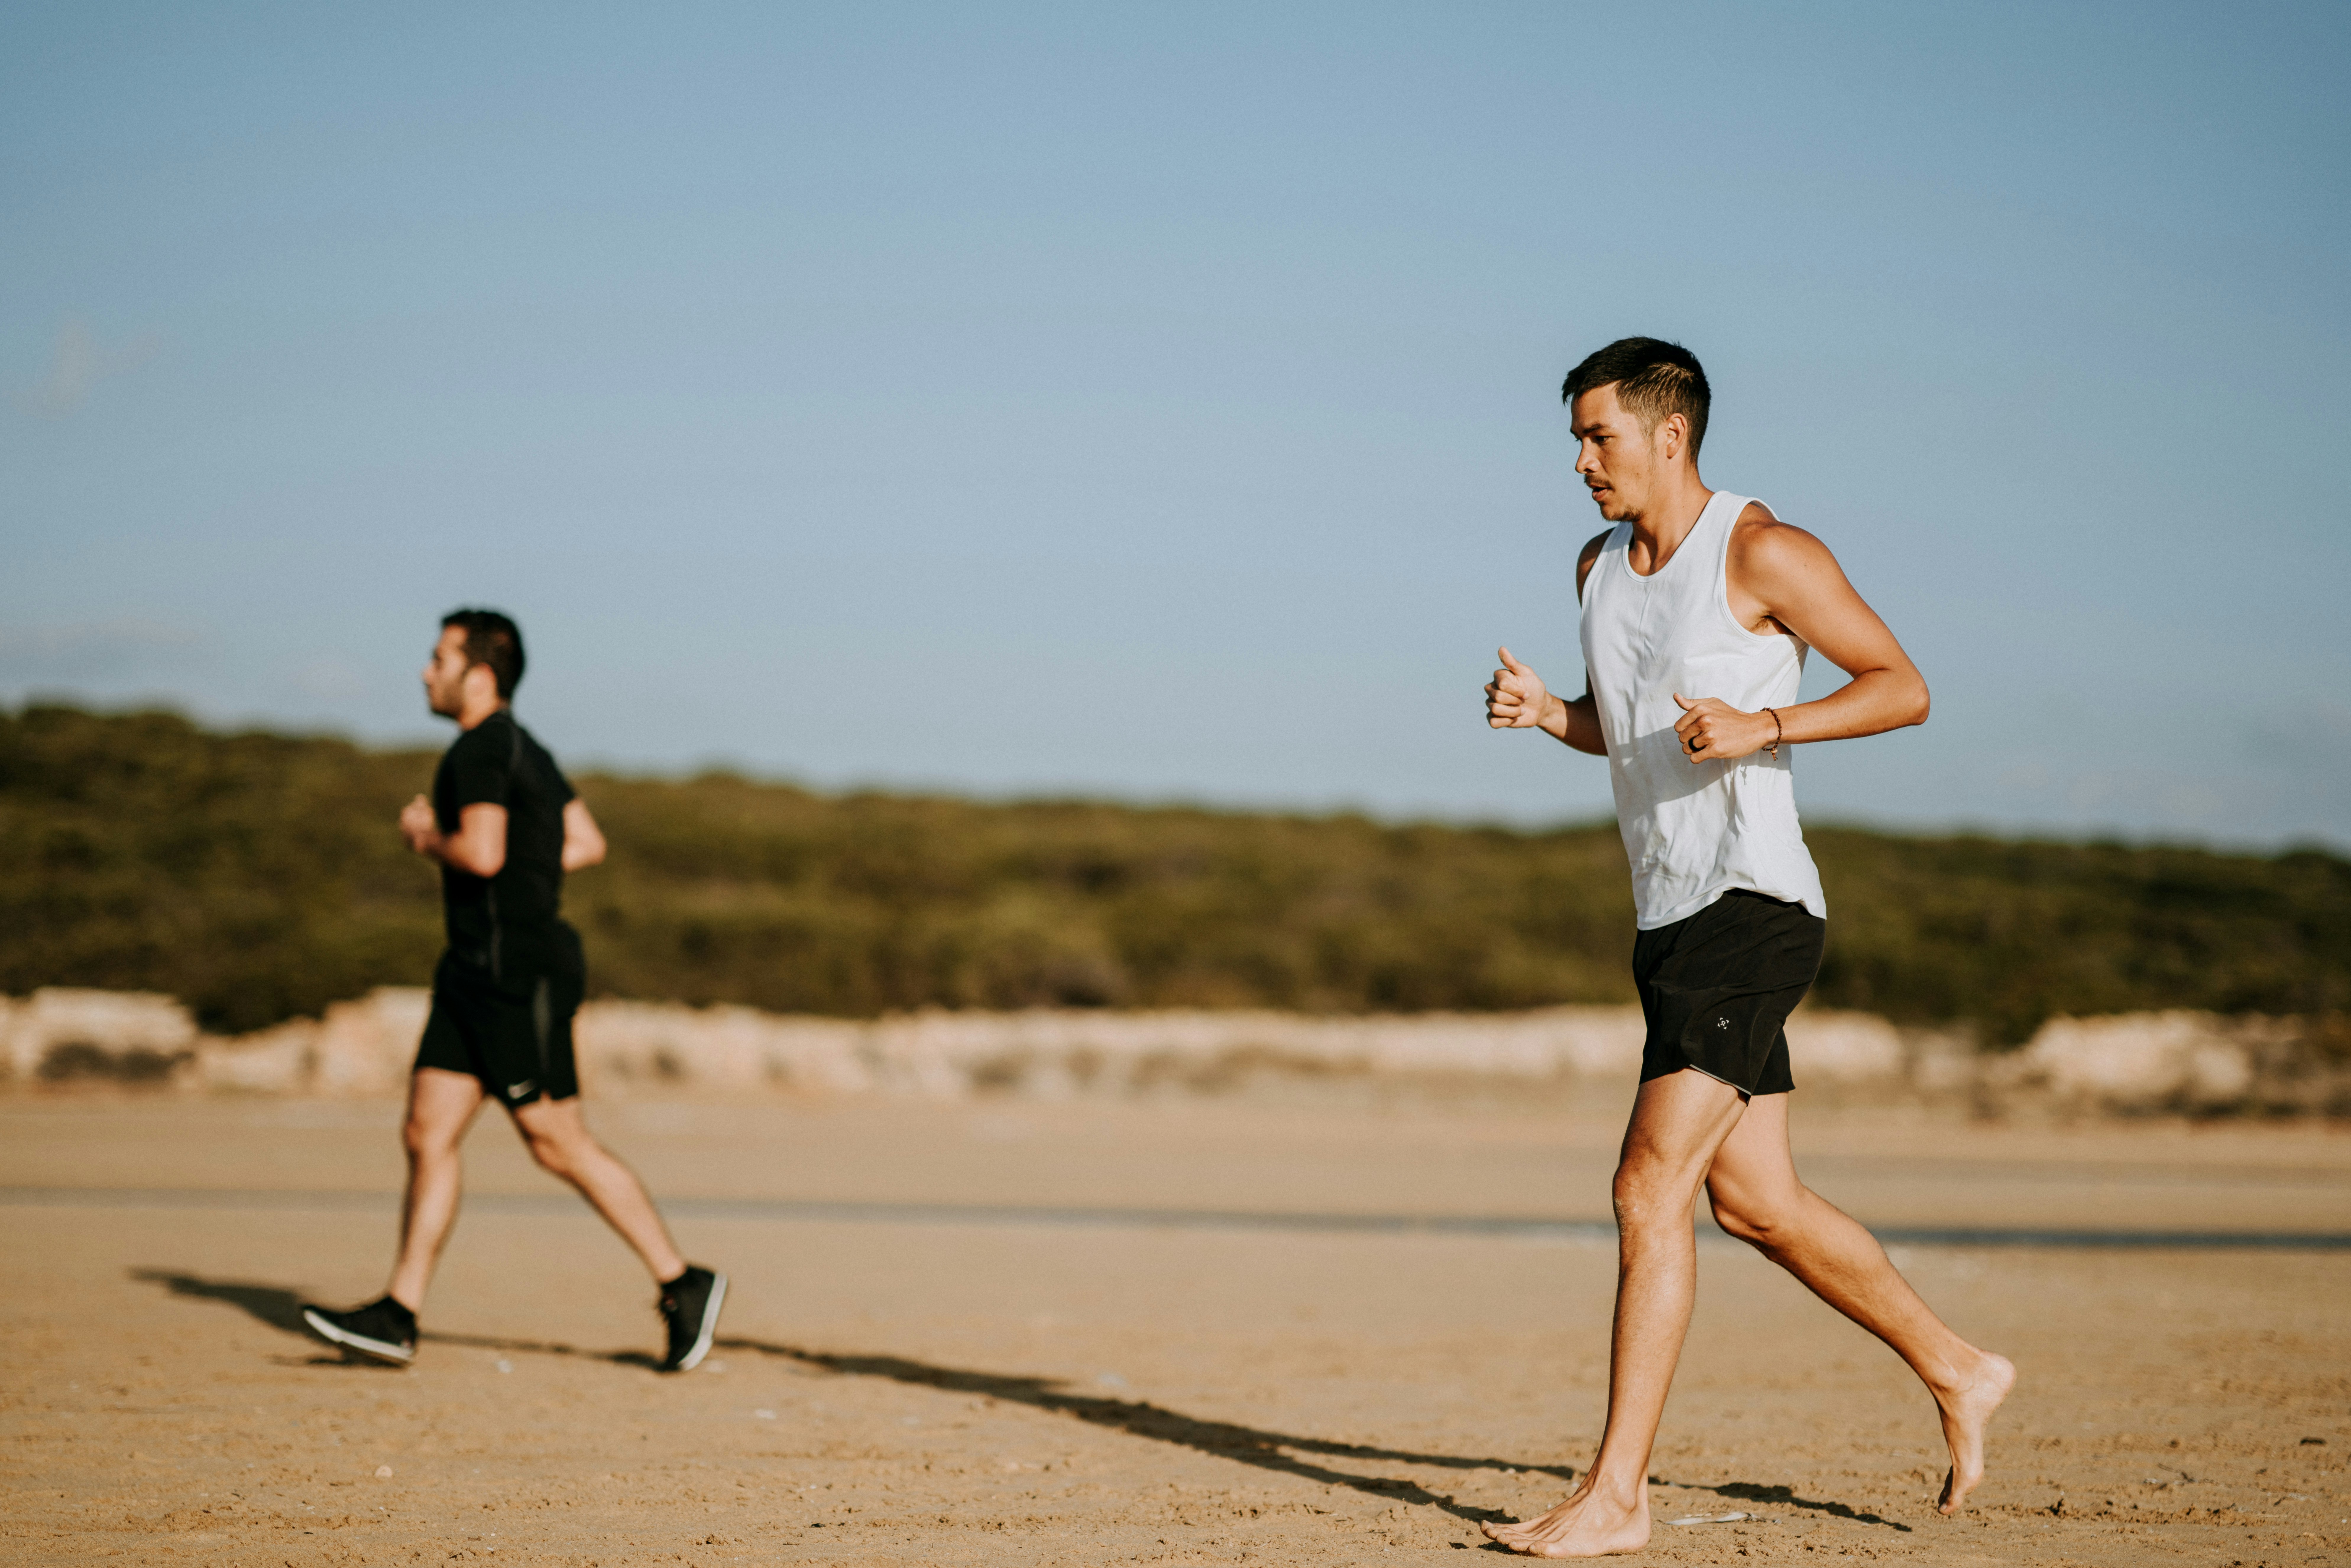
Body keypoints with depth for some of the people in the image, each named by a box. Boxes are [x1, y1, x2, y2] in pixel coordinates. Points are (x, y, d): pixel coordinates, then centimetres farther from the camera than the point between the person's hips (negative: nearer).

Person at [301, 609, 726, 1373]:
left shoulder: (481, 748, -13)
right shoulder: (524, 749, 17)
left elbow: (482, 854, -26)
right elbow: (585, 844, 21)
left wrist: (427, 838, -7)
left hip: (517, 971, -10)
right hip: (480, 968, 10)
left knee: (559, 1143, -6)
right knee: (427, 1134, 6)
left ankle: (684, 1286, 1)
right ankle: (397, 1317, 5)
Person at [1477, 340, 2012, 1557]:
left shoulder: (1763, 553, -9)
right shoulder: (1601, 567, 14)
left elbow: (1902, 688, -7)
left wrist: (1764, 725, -21)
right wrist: (1545, 713, 6)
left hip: (1750, 906, -9)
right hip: (1669, 918, 9)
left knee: (1650, 1187, -15)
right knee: (1757, 1203, 12)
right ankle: (1957, 1374, 29)